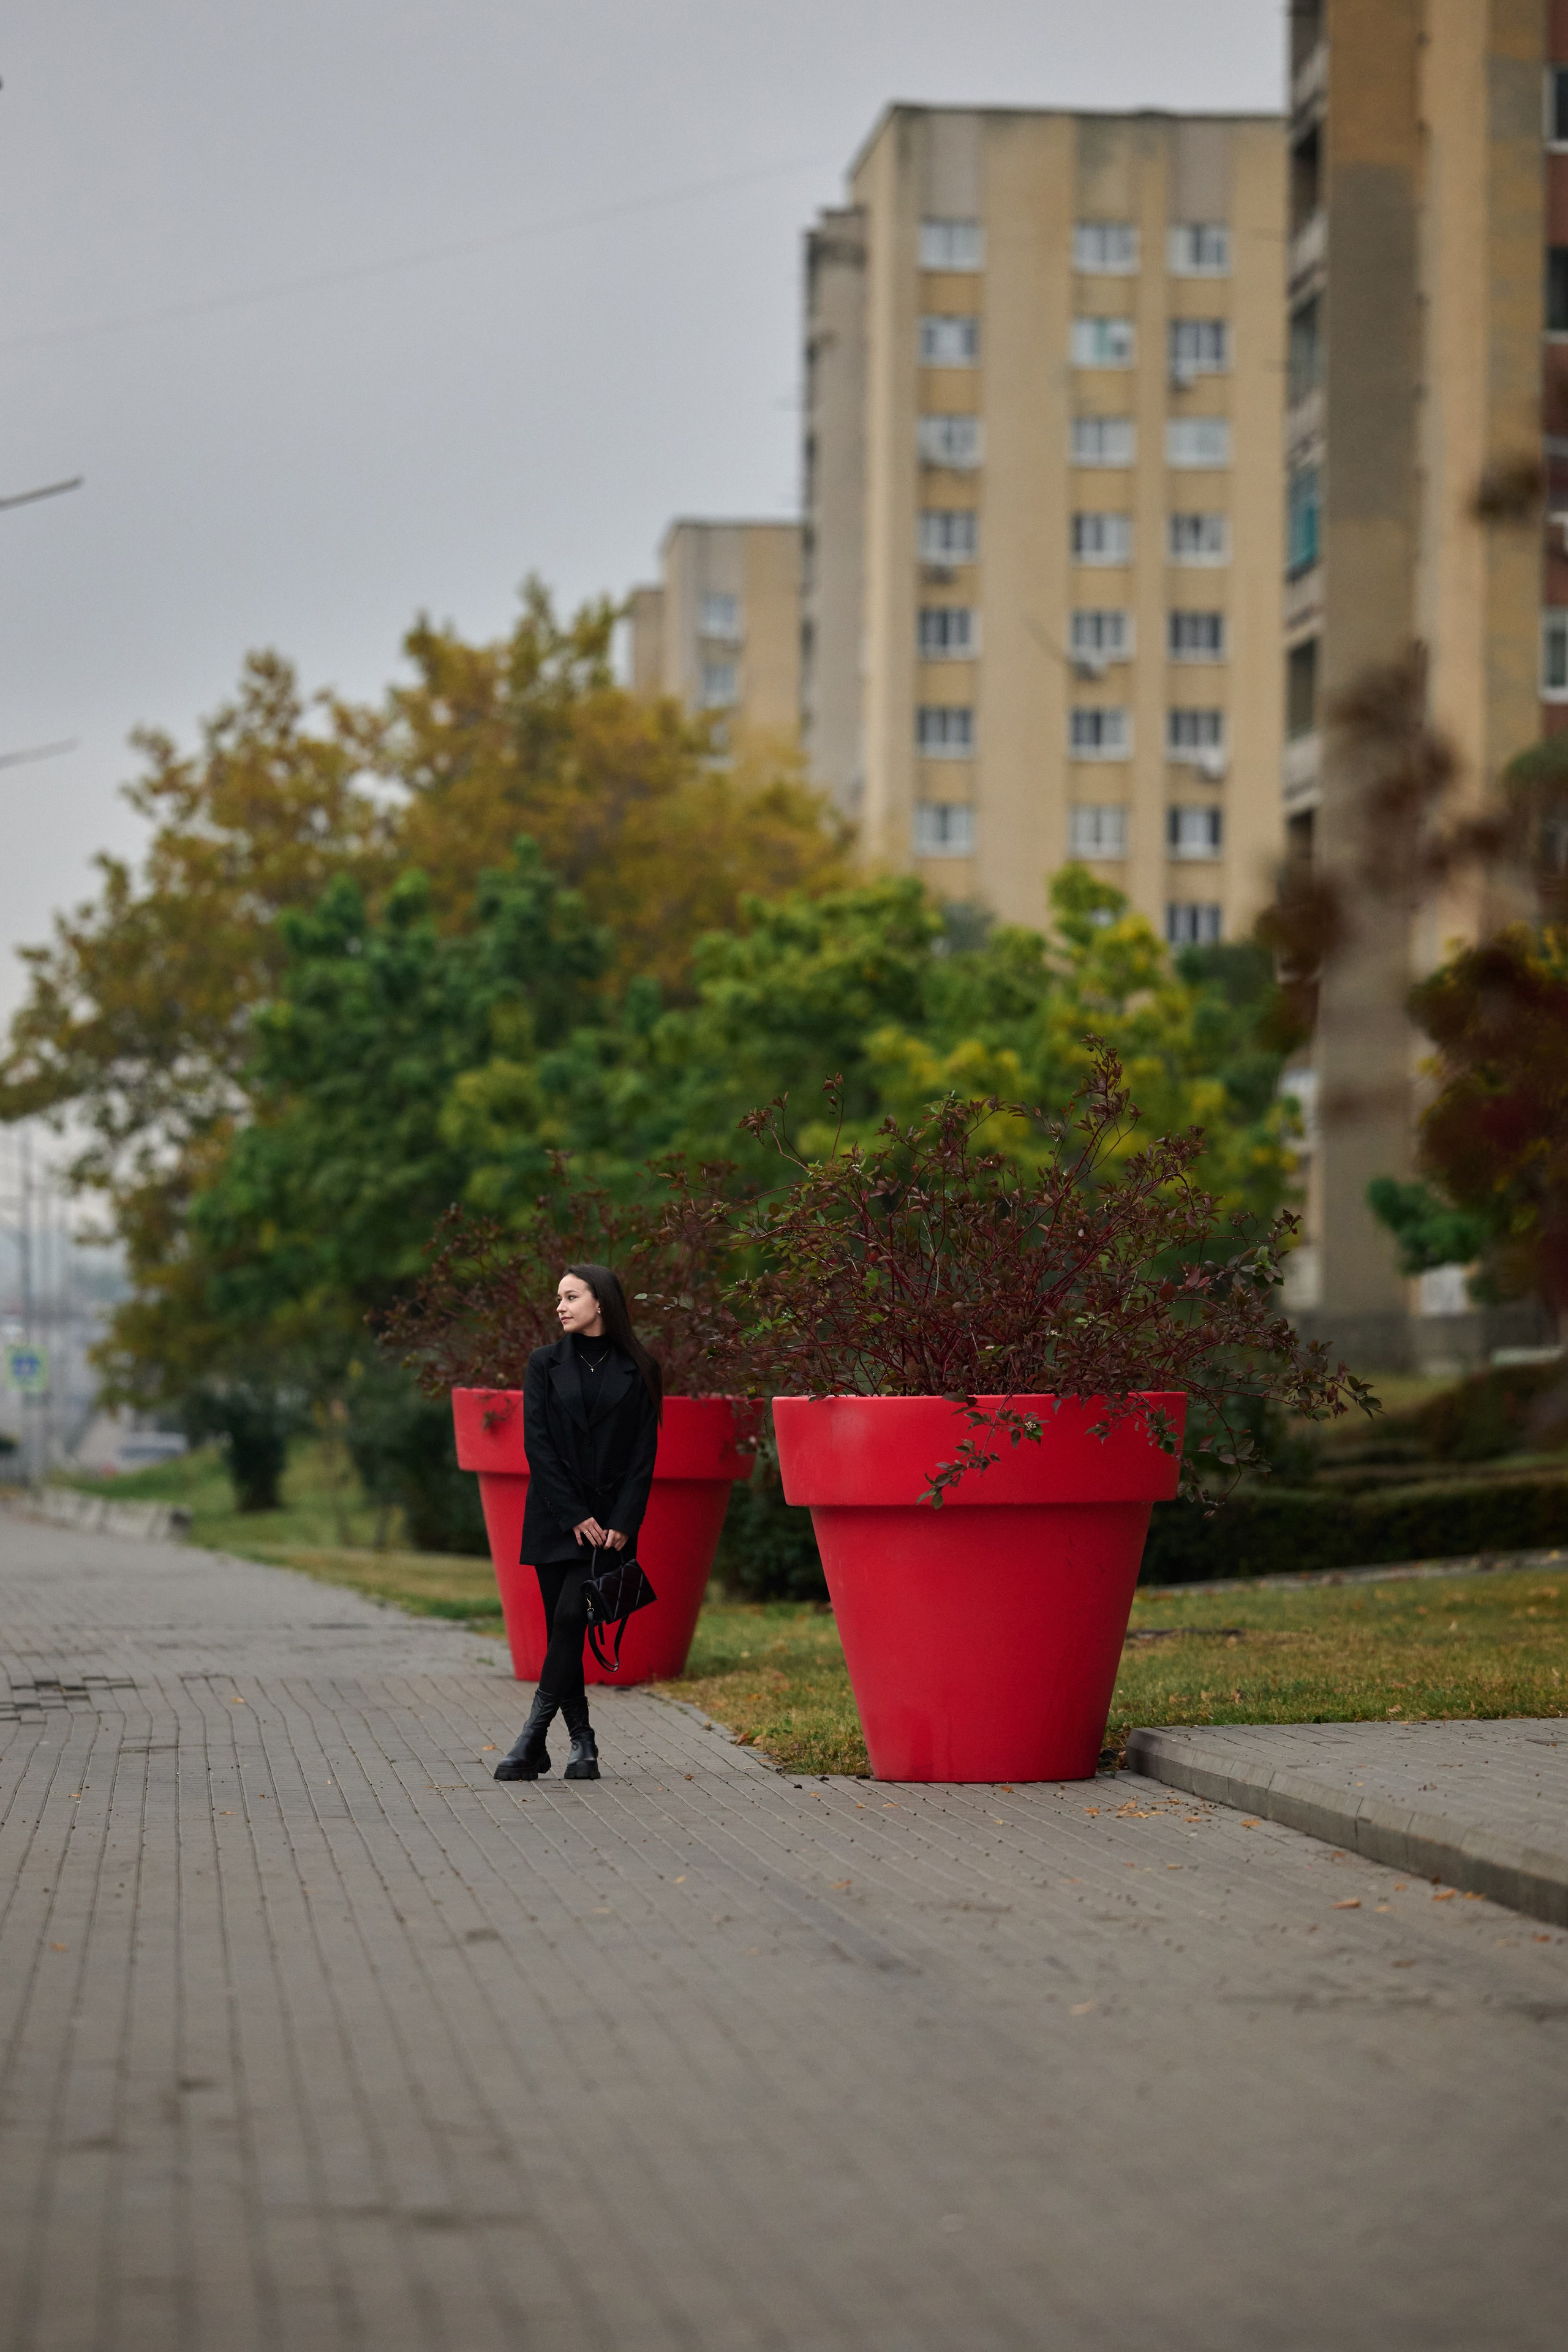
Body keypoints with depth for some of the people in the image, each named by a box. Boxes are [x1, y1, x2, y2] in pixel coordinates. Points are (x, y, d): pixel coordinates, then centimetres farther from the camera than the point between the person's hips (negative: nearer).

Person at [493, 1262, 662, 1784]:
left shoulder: (638, 1371, 4)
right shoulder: (546, 1364, 6)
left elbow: (644, 1454, 2)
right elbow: (538, 1446, -1)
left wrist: (623, 1523, -9)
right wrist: (575, 1517, -9)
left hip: (610, 1519, -2)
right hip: (555, 1519, 2)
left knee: (571, 1618, -16)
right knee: (562, 1627, 0)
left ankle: (534, 1737, -16)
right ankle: (582, 1741, 9)